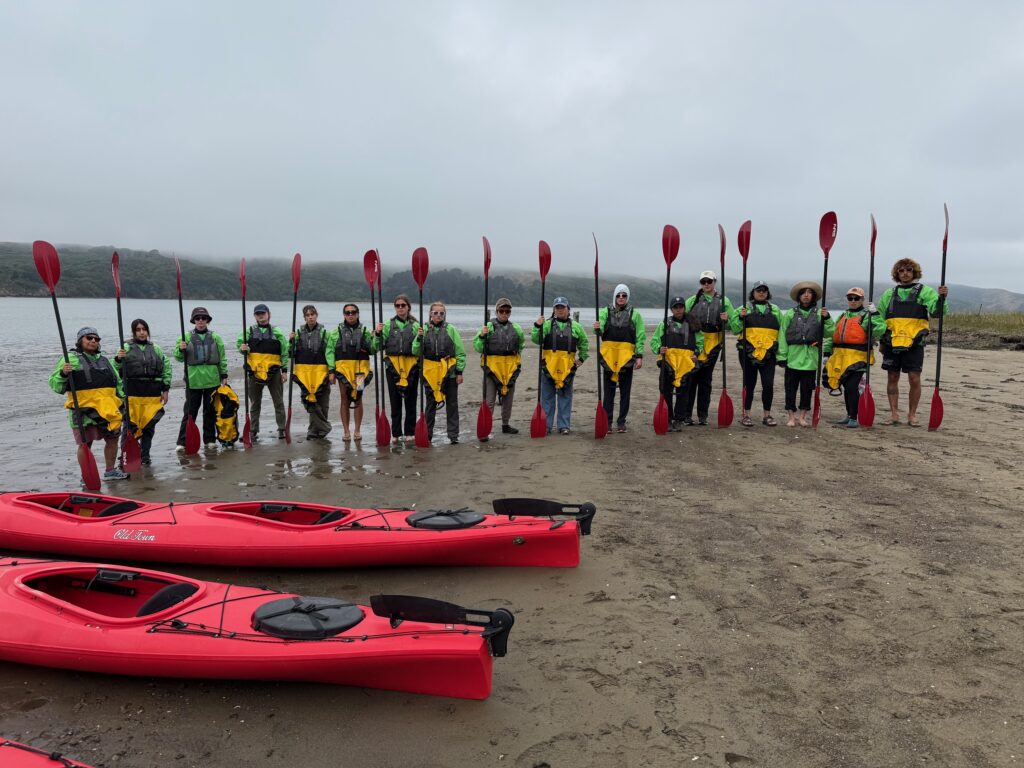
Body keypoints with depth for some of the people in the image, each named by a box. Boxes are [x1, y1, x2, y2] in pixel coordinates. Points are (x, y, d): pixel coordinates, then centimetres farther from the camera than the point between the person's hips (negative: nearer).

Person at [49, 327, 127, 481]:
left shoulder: (104, 360, 20)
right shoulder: (71, 359, 0)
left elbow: (117, 383, 27)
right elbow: (55, 385, -4)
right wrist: (63, 374, -23)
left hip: (107, 409, 6)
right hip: (83, 409, -6)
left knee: (112, 438, 10)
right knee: (86, 443, -2)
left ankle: (110, 470, 26)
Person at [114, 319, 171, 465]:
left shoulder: (156, 349, 11)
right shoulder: (126, 348, 1)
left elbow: (166, 369, 14)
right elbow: (116, 371, 1)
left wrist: (165, 390, 10)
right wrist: (118, 360, -19)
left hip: (152, 394, 3)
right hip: (132, 393, -3)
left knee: (149, 424, 6)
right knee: (131, 425, -4)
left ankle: (145, 455, 16)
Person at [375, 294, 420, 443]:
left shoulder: (415, 325, 3)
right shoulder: (388, 324, 7)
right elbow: (380, 346, 4)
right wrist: (378, 334, -12)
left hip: (411, 366, -1)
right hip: (393, 366, 1)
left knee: (410, 400, 5)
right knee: (395, 401, 5)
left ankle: (410, 432, 14)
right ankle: (396, 433, 12)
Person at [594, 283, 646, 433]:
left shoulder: (634, 314, 4)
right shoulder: (605, 312, 6)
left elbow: (640, 337, 3)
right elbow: (600, 330, -8)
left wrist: (640, 356, -5)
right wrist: (597, 329, -32)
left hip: (627, 356, 0)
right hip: (609, 356, 0)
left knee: (625, 391, 6)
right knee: (608, 391, 5)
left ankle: (621, 422, 15)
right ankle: (607, 422, 11)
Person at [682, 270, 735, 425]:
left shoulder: (723, 301, 10)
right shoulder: (693, 300, 6)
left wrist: (726, 320, -11)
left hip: (713, 345, 2)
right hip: (694, 343, -2)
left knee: (705, 381, 9)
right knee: (690, 379, -3)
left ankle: (703, 415, 16)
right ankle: (686, 414, 2)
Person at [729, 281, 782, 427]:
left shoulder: (775, 310, 14)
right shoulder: (744, 308, 6)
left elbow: (781, 331, 16)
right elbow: (735, 329, 1)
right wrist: (740, 317, -17)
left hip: (768, 353, 2)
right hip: (748, 352, -2)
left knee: (768, 384, 0)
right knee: (749, 383, 3)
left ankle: (767, 415, 11)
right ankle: (746, 415, 11)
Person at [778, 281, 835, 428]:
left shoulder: (819, 314, 6)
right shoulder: (789, 314, 4)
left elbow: (830, 333, 0)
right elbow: (782, 336, 1)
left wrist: (827, 319, -14)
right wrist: (781, 356, -4)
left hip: (811, 358, 1)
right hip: (793, 357, -1)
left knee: (807, 388, 7)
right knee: (791, 388, 3)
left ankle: (803, 416, 19)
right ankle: (791, 416, 13)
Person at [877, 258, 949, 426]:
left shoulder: (925, 291, 4)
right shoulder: (889, 294, 12)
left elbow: (936, 311, -10)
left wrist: (941, 298, -29)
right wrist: (881, 341, 15)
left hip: (914, 343, -2)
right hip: (892, 343, 3)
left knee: (914, 379, -3)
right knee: (893, 378, 6)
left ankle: (912, 414, 10)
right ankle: (894, 413, 14)